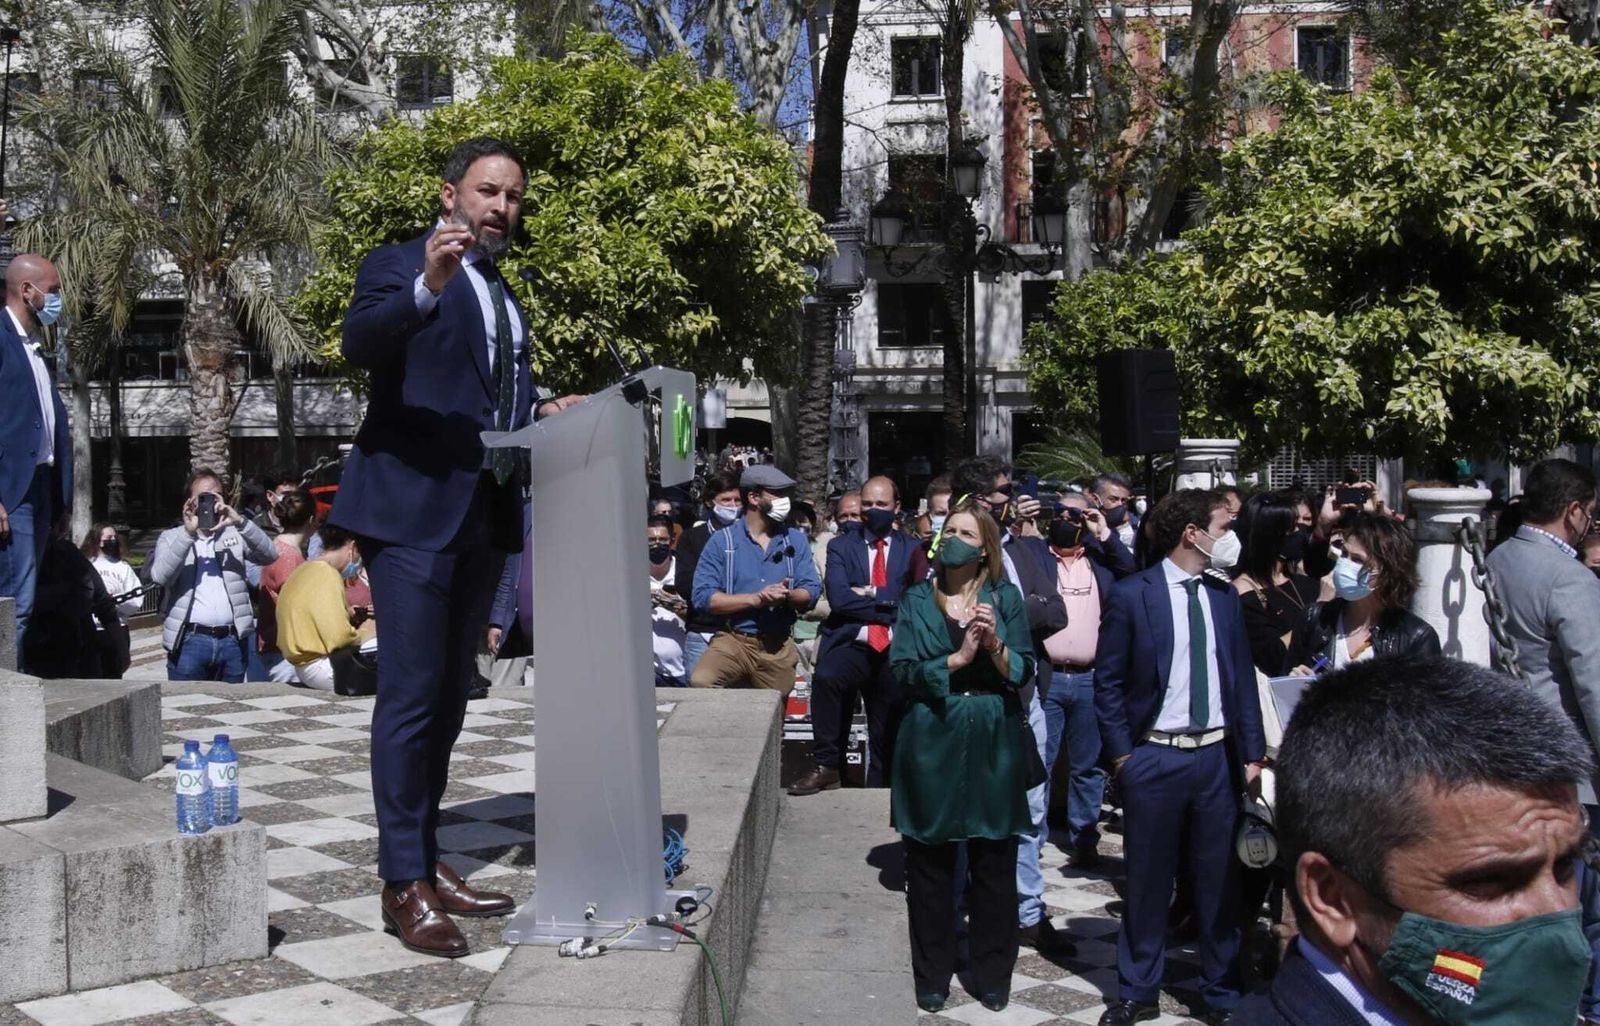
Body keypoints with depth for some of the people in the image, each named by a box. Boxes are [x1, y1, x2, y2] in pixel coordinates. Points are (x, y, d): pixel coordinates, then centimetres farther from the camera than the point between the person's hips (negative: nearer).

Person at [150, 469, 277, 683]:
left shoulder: (234, 535, 15)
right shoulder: (171, 537, 11)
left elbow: (270, 555, -2)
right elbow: (160, 576, -8)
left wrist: (240, 522, -15)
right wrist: (188, 532, -16)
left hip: (232, 641, 2)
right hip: (190, 641, -2)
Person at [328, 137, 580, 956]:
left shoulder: (505, 297, 21)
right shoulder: (398, 266, -2)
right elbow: (359, 343, -21)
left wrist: (545, 412, 7)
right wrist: (427, 286, -37)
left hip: (485, 514, 8)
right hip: (412, 509, -8)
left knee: (448, 696, 11)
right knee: (411, 693, -8)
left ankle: (428, 862, 20)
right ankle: (403, 883, -1)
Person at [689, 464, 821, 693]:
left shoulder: (796, 541, 13)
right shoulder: (721, 541, 3)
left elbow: (811, 591, 4)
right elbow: (703, 596, -7)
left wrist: (788, 596, -19)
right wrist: (756, 599, -17)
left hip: (779, 645, 3)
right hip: (733, 640, -3)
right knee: (701, 682, -29)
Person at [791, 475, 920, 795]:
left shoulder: (912, 550, 11)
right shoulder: (841, 546, 9)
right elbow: (838, 598, -7)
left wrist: (871, 594, -9)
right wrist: (890, 603, -8)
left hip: (895, 650, 2)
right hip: (852, 644, -2)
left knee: (887, 741, 6)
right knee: (825, 677, -34)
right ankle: (827, 766, -22)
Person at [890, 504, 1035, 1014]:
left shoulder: (1005, 597, 5)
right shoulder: (917, 599, 5)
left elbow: (1024, 671, -2)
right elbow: (902, 669, -6)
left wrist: (994, 645, -20)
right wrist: (959, 658, -17)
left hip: (994, 743, 0)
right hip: (932, 741, 0)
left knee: (994, 865, 6)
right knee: (929, 866, 6)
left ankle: (993, 975, 21)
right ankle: (932, 977, 20)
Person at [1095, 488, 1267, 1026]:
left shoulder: (1225, 596, 6)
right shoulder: (1132, 595, -7)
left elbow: (1242, 677, 10)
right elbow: (1108, 682, -3)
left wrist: (1252, 752, 5)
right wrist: (1121, 753, -7)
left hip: (1217, 755, 4)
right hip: (1155, 756, -3)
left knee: (1218, 880, 10)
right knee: (1148, 879, 9)